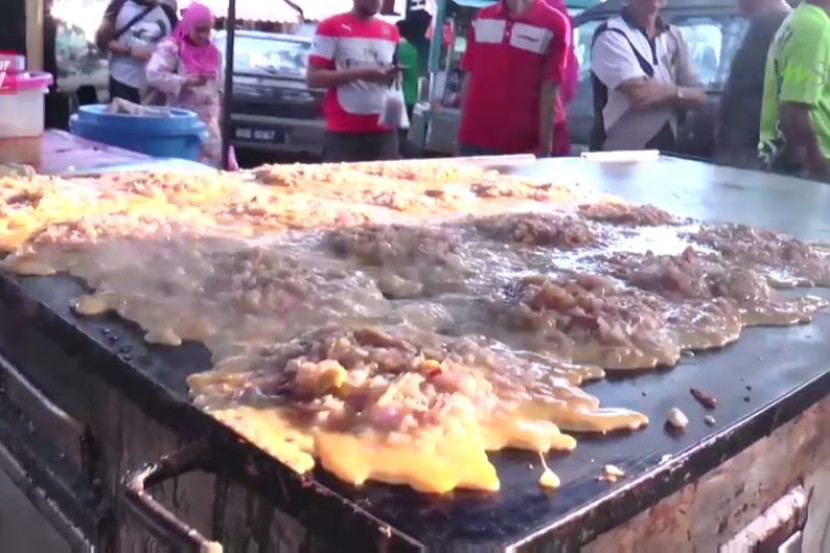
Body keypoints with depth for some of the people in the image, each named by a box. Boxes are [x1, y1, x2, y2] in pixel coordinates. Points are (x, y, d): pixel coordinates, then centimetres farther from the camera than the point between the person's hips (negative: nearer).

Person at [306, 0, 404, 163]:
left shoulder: (391, 31, 15)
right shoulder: (331, 26, -1)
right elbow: (313, 78, -7)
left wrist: (394, 76, 1)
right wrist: (359, 73, -15)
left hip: (384, 129, 5)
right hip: (343, 132, -4)